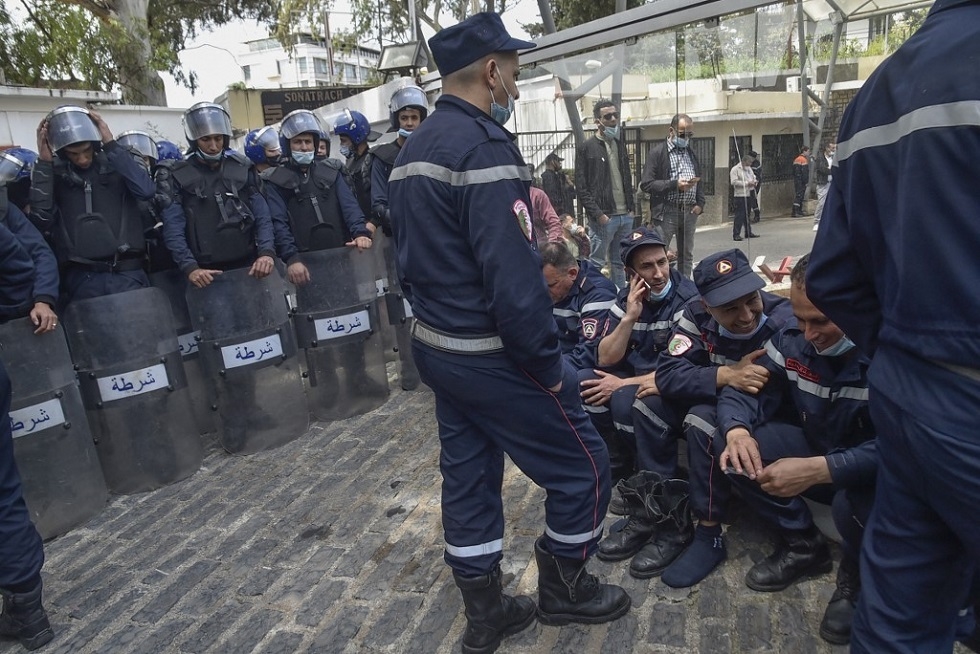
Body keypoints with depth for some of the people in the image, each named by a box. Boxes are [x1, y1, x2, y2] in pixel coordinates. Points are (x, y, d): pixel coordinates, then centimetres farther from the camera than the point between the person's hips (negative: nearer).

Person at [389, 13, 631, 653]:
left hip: (436, 347, 10)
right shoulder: (484, 146, -20)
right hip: (493, 356, -9)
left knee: (468, 475, 17)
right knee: (584, 464, 8)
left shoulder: (412, 150, 10)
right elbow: (515, 281, -26)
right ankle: (563, 589, 28)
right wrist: (549, 368, -17)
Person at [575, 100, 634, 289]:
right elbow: (581, 187, -9)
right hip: (604, 216, -6)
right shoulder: (586, 148, -4)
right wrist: (597, 214, -15)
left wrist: (631, 207, 11)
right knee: (597, 262, -3)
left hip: (625, 215, 6)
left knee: (620, 262, 12)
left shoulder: (620, 144, 16)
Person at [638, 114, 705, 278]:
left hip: (689, 212, 6)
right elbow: (646, 184, -11)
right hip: (666, 212, -6)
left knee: (687, 256, 11)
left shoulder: (691, 153, 17)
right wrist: (675, 184, -17)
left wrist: (700, 204, 5)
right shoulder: (657, 152, -3)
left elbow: (699, 182, 22)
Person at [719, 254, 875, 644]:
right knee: (737, 453, -18)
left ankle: (859, 574, 0)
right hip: (815, 449, 5)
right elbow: (743, 390, -7)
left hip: (874, 472, -5)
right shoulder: (793, 340, -9)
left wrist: (818, 470, -44)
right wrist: (737, 430, -31)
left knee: (854, 504, -39)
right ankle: (803, 545, 4)